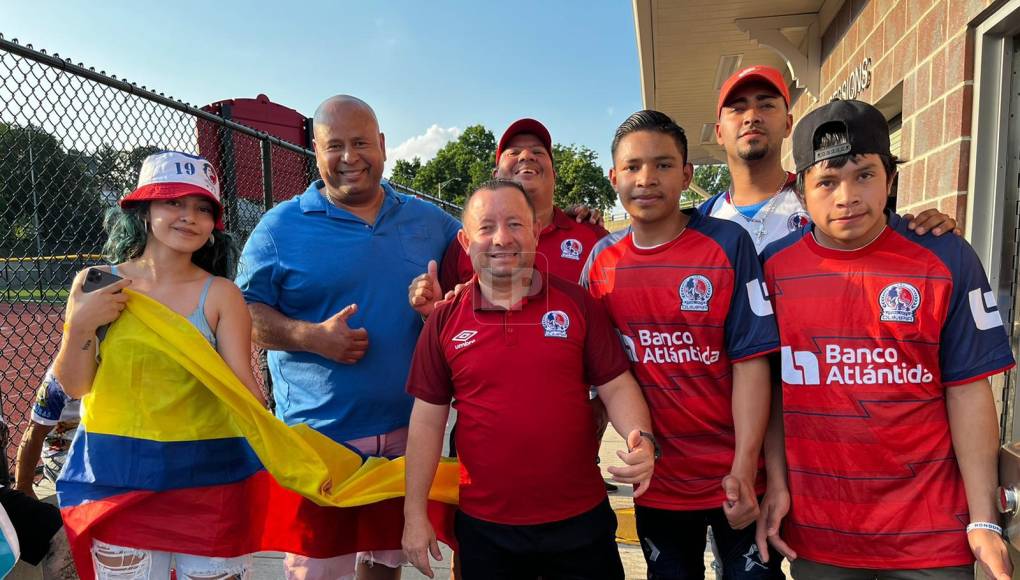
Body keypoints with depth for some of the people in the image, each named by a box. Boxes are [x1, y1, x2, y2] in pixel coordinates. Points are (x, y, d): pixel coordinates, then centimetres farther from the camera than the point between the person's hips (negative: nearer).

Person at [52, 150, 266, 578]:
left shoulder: (220, 294, -9)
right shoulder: (95, 284, -2)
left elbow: (243, 387, -9)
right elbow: (74, 387, 2)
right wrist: (82, 325, -15)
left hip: (205, 473, -1)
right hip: (118, 474, 2)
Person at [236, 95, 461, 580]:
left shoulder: (428, 221, 6)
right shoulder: (281, 225, -2)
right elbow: (247, 312, -2)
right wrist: (311, 337, -19)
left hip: (410, 431, 3)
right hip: (319, 435, -3)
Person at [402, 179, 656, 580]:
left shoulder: (577, 303, -4)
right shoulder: (445, 320, -3)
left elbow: (616, 385, -1)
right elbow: (428, 419, 0)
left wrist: (641, 439, -21)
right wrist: (415, 513, 0)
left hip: (580, 520, 0)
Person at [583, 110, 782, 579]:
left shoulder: (727, 244, -11)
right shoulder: (602, 259, -2)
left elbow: (750, 359, -13)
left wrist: (743, 469, -17)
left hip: (736, 477, -3)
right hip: (657, 483, 3)